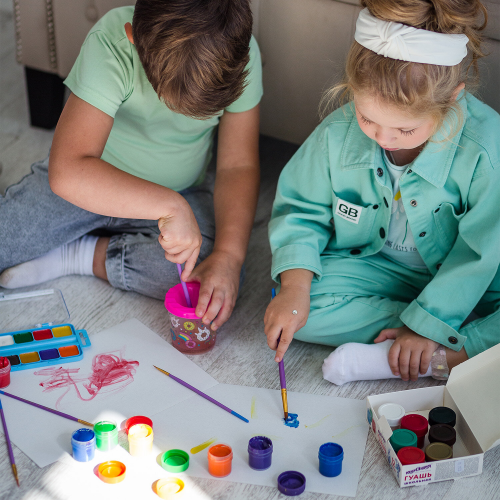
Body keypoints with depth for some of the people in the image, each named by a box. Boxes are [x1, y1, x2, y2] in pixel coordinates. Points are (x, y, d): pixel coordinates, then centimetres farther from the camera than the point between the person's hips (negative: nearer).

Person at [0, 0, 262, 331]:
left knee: (220, 281, -27)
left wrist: (229, 255, -29)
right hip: (94, 185, -2)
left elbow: (238, 166, -15)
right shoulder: (109, 44, -33)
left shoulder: (241, 53, -23)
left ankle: (81, 254, -8)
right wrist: (168, 206, -49)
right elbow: (68, 173, -42)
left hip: (181, 191, 2)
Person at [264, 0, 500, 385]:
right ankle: (442, 360, -21)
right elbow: (302, 210, -5)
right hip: (374, 266, 2)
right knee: (307, 302, -26)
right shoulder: (338, 134, -19)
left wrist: (426, 326, -19)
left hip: (459, 279, -2)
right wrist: (294, 289, -20)